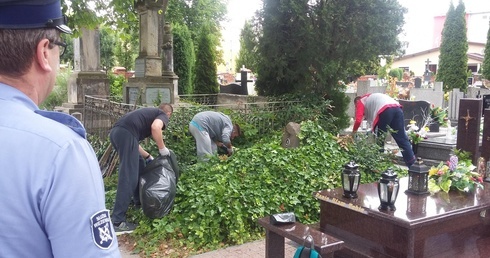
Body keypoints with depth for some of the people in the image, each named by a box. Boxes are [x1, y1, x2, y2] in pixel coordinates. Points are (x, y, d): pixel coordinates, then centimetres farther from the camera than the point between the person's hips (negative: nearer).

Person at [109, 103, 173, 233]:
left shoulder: (149, 112, 36)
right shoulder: (163, 115, 14)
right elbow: (155, 127, -13)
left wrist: (148, 157, 42)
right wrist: (162, 148, 1)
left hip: (115, 132, 9)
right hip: (125, 133, -9)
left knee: (139, 165, 26)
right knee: (128, 177, -7)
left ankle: (139, 202, 37)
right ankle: (118, 222, -7)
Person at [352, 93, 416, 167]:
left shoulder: (361, 102, 21)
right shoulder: (371, 98, 41)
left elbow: (358, 120, 7)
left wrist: (353, 132, 23)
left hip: (385, 110, -7)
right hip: (397, 108, 7)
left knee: (379, 139, 9)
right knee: (402, 138, 6)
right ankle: (412, 164, 4)